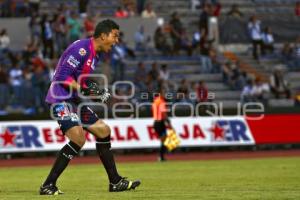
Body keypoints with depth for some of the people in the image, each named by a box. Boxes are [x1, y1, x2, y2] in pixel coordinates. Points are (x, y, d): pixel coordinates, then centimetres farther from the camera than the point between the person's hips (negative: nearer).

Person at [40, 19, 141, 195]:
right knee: (78, 138, -24)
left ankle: (115, 182, 22)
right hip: (61, 99, -11)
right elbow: (62, 76, -22)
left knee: (103, 131, 12)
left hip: (75, 100, 11)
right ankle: (48, 185, -18)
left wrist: (97, 91, 6)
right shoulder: (81, 49, -18)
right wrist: (84, 90, -23)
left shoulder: (96, 54, 14)